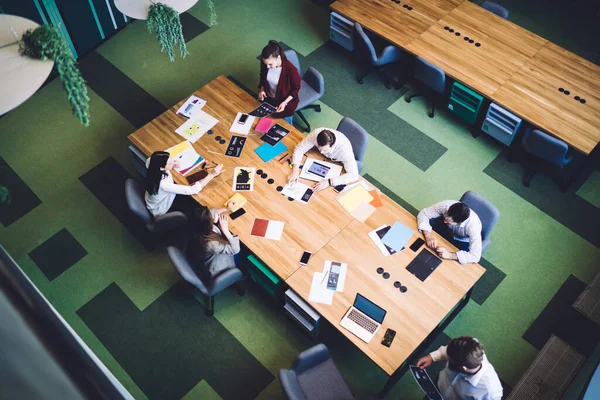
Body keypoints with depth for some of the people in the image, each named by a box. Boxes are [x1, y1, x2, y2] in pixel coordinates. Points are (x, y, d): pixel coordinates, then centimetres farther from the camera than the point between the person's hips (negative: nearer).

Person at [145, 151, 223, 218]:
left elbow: (149, 161, 4)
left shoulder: (154, 165, -24)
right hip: (162, 210, -6)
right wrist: (212, 174, -37)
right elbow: (192, 190, -40)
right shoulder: (163, 184, -45)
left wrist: (171, 163, -13)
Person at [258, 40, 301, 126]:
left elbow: (296, 88, -16)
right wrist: (262, 90, -13)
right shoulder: (265, 63, -21)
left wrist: (285, 102, -24)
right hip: (268, 98, 4)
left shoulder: (290, 69, -34)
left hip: (285, 101, -4)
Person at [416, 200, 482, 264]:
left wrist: (450, 255, -47)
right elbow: (424, 213, -23)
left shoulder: (473, 225, -41)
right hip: (447, 230, 3)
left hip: (463, 241, -3)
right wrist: (428, 236, -38)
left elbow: (475, 256, -40)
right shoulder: (446, 205, -35)